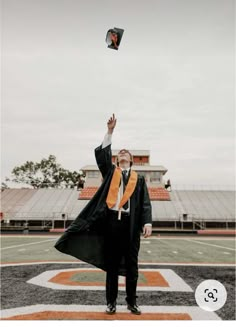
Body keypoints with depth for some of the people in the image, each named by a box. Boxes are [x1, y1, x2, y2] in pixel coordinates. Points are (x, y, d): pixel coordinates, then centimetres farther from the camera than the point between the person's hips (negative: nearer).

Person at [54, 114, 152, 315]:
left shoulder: (139, 178, 13)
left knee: (131, 264, 7)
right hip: (112, 221, 0)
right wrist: (110, 132, -8)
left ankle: (132, 301, 20)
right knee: (111, 264, 7)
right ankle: (111, 302, 18)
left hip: (131, 223, 1)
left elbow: (145, 202, 5)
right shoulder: (110, 172, 12)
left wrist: (147, 223, -8)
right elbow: (101, 153, -3)